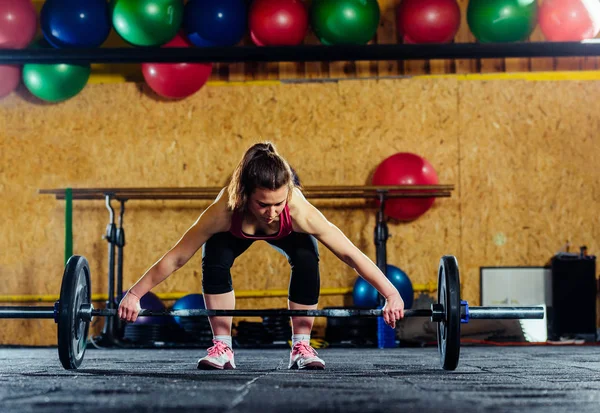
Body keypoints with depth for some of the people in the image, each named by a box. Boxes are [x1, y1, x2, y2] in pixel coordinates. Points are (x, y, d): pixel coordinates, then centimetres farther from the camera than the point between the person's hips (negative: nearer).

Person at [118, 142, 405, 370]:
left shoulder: (299, 211, -45)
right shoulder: (224, 210, -45)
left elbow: (350, 254, -38)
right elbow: (176, 258, -34)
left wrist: (391, 294, -39)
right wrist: (135, 294, -31)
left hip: (287, 234, 0)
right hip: (237, 233, 0)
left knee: (307, 261, -27)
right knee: (214, 260, -27)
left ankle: (301, 346, -9)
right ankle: (222, 346, -10)